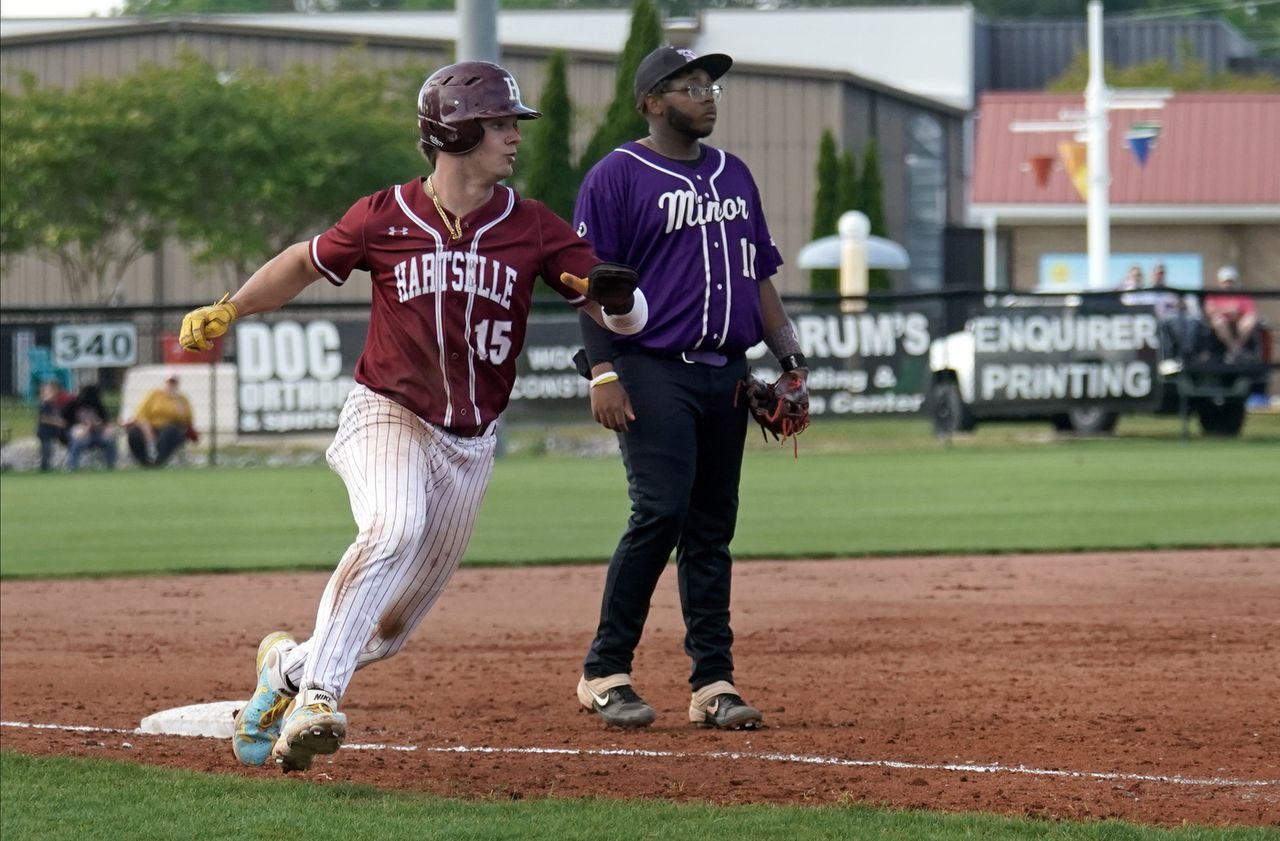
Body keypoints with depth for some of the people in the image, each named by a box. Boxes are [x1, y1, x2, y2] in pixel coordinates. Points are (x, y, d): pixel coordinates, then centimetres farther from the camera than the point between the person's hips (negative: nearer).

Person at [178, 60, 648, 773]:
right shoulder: (384, 219, -7)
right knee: (394, 527, -36)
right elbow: (307, 262, 12)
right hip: (388, 417, -3)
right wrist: (228, 311, -1)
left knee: (389, 631, 6)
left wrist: (616, 297, -29)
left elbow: (627, 318, -5)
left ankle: (291, 662, 34)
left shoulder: (533, 228, -3)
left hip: (470, 446, 4)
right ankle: (316, 696, -37)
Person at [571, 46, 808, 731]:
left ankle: (713, 682, 6)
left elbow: (759, 274, 22)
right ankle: (604, 672, -8)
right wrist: (603, 372, -16)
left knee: (713, 527, 6)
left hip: (726, 372, 7)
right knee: (661, 512, -17)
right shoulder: (617, 177, -3)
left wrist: (789, 353, 12)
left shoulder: (733, 176, 18)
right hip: (653, 371, -7)